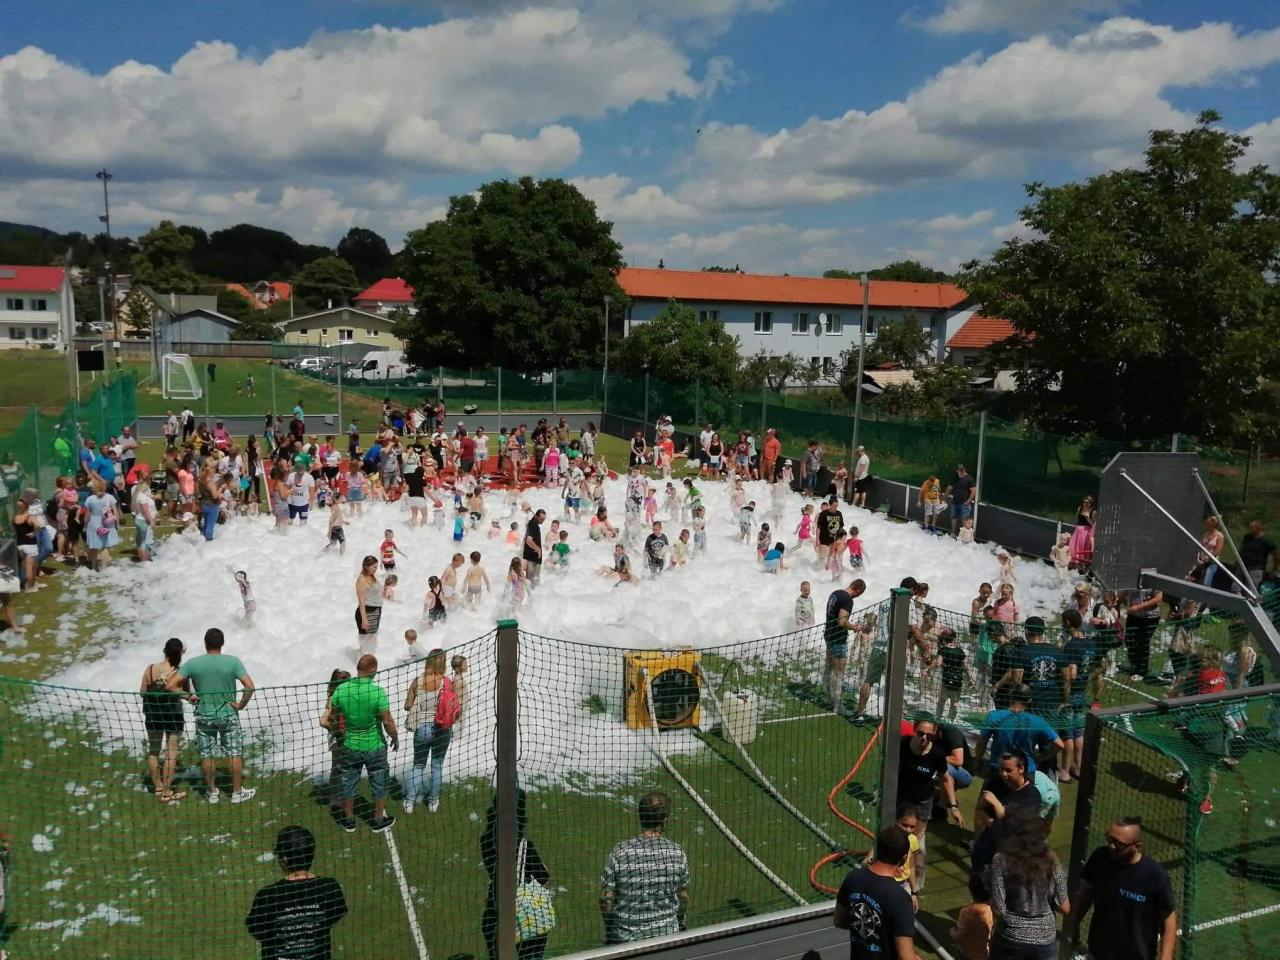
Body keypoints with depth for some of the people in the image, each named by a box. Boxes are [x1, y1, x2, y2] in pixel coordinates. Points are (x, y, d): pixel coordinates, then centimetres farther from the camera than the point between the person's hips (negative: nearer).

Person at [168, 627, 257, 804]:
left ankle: (212, 792, 25)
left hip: (204, 717, 2)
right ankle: (237, 792, 17)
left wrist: (188, 696, 2)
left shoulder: (193, 663, -7)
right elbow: (250, 686, -20)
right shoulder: (233, 661, -13)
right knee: (234, 754, 9)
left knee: (207, 756, 14)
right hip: (228, 715, -1)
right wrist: (241, 704, -8)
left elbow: (170, 686, -8)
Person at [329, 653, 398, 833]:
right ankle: (378, 820, 30)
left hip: (350, 747, 3)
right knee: (379, 784, 17)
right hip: (375, 747, -3)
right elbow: (387, 722, -19)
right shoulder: (378, 692, -24)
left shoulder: (341, 690, -12)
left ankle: (349, 820, 35)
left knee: (349, 783, 20)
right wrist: (395, 737, -1)